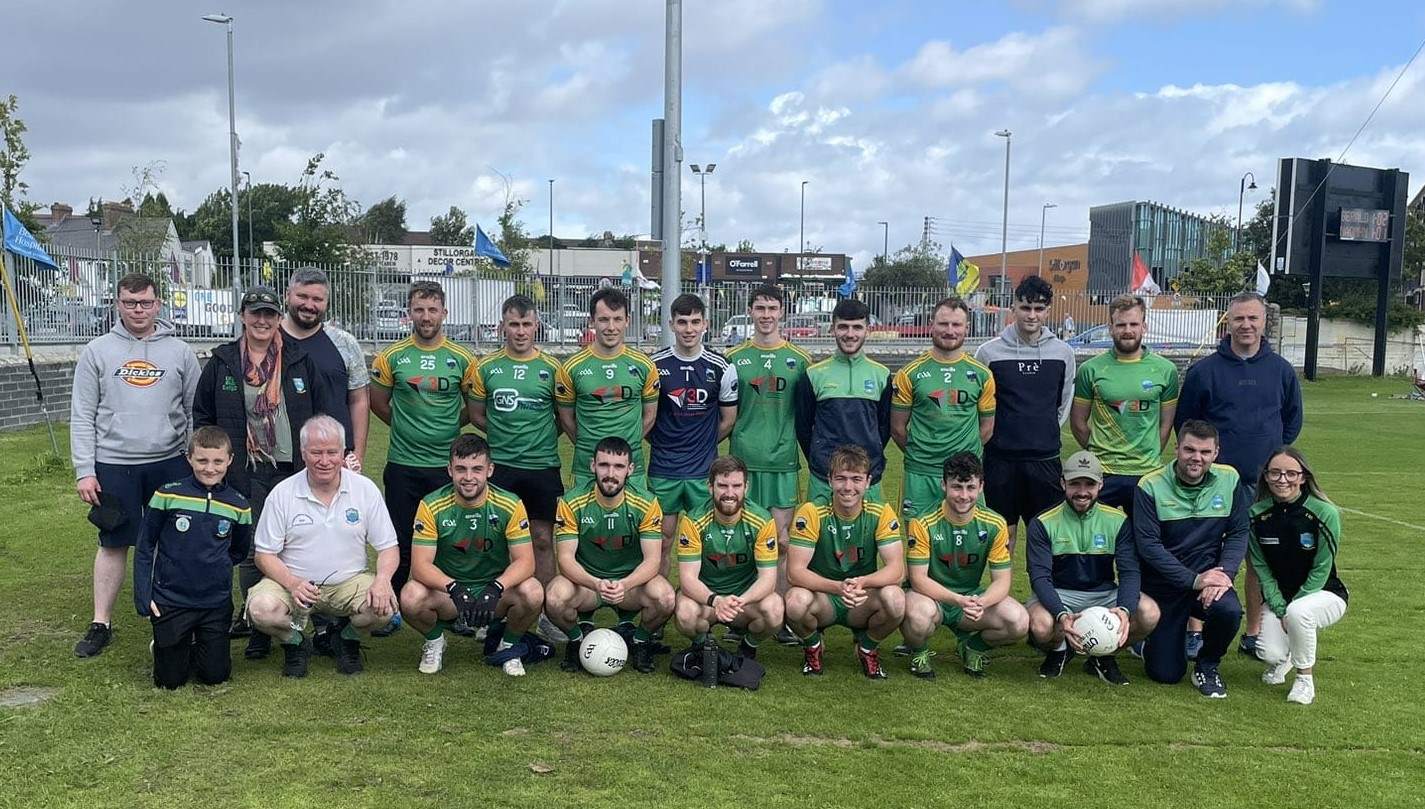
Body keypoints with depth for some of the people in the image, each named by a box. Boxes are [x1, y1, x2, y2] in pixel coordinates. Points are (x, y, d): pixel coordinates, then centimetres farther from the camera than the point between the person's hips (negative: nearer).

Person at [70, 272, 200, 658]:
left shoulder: (180, 352, 4)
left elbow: (196, 411, 7)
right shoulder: (98, 351, 2)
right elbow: (82, 416, 1)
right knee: (113, 543, 6)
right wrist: (84, 470, -4)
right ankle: (101, 623, 16)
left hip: (170, 462, 1)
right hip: (114, 465, -1)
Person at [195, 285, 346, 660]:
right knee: (250, 548, 1)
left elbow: (324, 411, 6)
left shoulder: (300, 360, 5)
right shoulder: (222, 363, 6)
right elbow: (202, 414, 12)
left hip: (293, 470, 0)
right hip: (246, 474, 0)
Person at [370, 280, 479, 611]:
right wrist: (408, 426, 7)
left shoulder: (462, 358, 1)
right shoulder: (392, 357, 1)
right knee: (400, 542, 6)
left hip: (448, 465, 0)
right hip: (403, 465, 0)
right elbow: (378, 403, 11)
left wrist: (447, 426, 3)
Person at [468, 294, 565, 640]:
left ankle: (544, 612, 16)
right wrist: (509, 435, 2)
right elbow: (477, 414, 10)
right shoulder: (486, 367, 2)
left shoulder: (551, 368, 1)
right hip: (500, 466, 0)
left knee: (543, 539, 6)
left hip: (543, 466, 0)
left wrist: (541, 438, 0)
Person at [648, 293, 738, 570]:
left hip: (704, 470, 0)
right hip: (662, 468, 0)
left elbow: (728, 420, 8)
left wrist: (704, 445, 11)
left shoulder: (721, 368, -1)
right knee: (662, 542, 7)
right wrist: (661, 443, 6)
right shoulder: (655, 364, -2)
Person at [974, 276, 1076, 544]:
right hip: (1000, 459, -2)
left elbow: (1065, 402, 17)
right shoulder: (989, 352, -2)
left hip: (1046, 459, 2)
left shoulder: (1063, 352, 5)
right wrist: (996, 435, 7)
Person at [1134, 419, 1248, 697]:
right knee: (1166, 674, -4)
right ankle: (1151, 640, 34)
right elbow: (1147, 544, -16)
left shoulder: (1229, 480, -1)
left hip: (1209, 577, 2)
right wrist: (1193, 579, -22)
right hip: (1163, 586, -2)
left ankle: (1207, 665, 0)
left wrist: (1224, 574, -18)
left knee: (1229, 611, -33)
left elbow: (1238, 533, 0)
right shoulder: (1151, 486, -12)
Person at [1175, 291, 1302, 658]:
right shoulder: (1204, 370, -2)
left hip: (1264, 483, 2)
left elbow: (1293, 421, 16)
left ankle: (1254, 634, 19)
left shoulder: (1281, 371, 5)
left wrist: (1274, 457, 9)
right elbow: (1183, 421, 5)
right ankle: (1195, 630, 8)